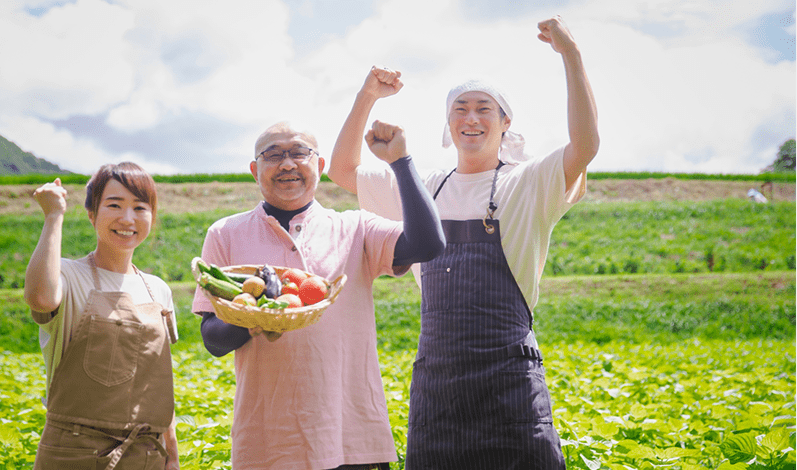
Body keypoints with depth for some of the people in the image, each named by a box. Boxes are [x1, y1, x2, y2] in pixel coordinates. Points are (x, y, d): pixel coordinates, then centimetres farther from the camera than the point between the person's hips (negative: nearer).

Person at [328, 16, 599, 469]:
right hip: (435, 377, 4)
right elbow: (342, 169, 19)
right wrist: (367, 97, 8)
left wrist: (571, 54, -18)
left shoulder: (528, 185, 1)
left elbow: (586, 145, -16)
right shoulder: (427, 188, 13)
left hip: (508, 377, -4)